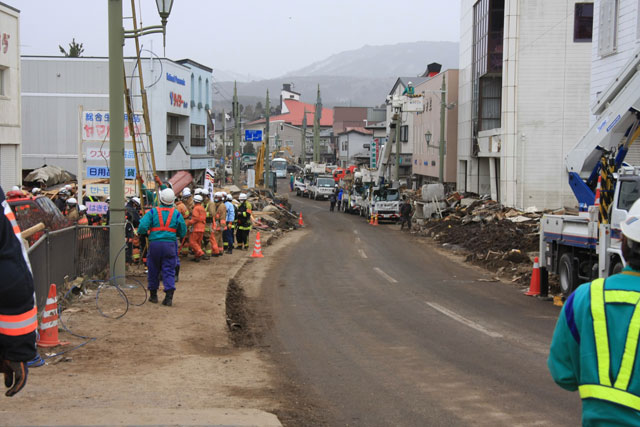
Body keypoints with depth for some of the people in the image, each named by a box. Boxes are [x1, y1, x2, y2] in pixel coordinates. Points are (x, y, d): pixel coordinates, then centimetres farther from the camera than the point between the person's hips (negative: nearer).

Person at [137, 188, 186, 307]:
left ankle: (153, 295, 24)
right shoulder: (177, 214, 2)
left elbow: (142, 227, -10)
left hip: (155, 244, 0)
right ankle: (169, 296, -9)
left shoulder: (153, 212, -2)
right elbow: (183, 232, 6)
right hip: (170, 245, 0)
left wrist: (143, 233, 12)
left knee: (153, 270, 14)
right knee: (169, 271, 2)